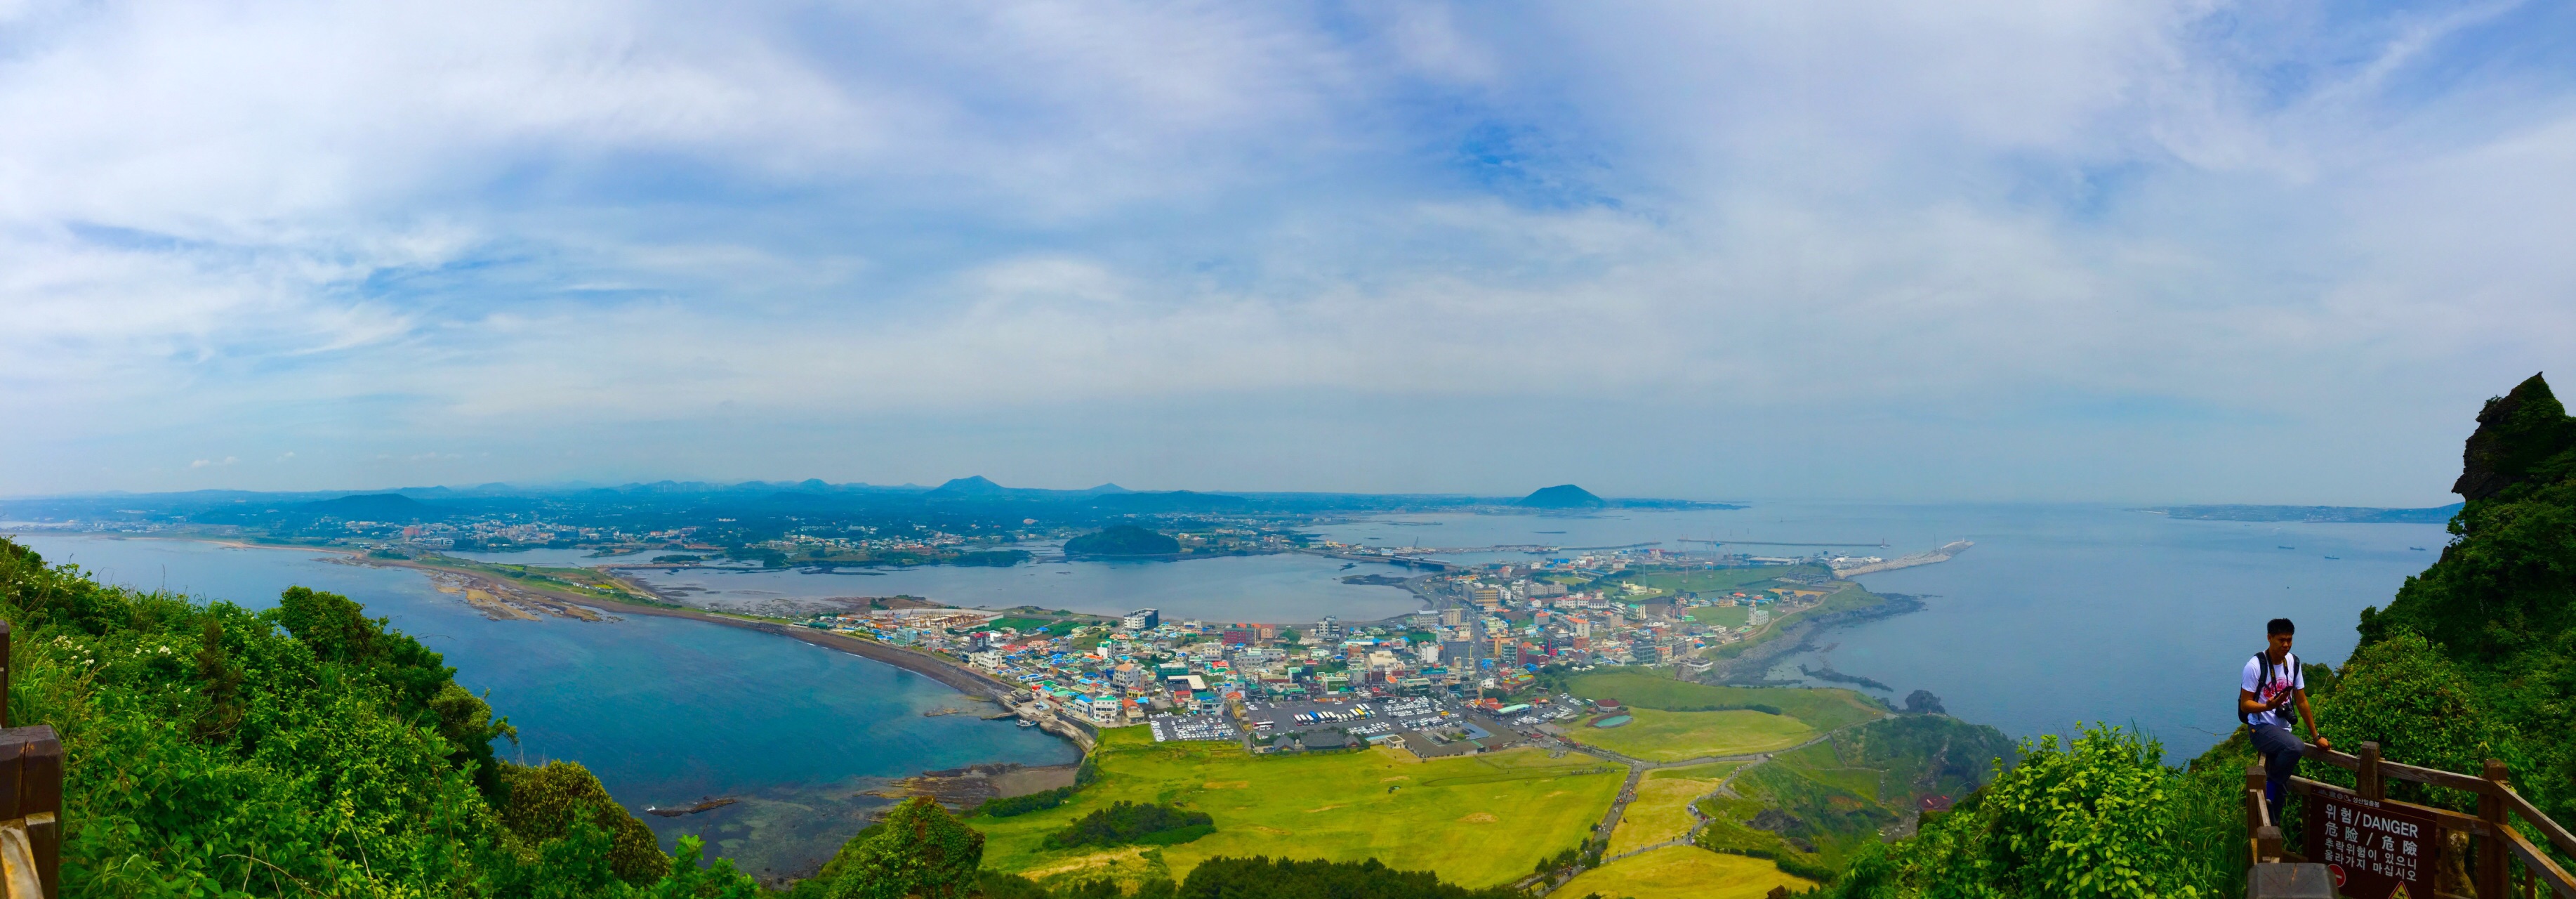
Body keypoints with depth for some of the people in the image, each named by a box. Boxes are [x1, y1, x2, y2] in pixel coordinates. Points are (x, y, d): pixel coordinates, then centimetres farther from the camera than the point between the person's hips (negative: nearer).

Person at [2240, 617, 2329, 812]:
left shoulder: (2293, 662, 4)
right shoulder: (2255, 665, -14)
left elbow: (2302, 702, 12)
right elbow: (2245, 705, -12)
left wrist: (2316, 736, 14)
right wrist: (2268, 706, -32)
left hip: (2283, 729, 6)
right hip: (2261, 729, -6)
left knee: (2279, 789, 4)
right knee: (2296, 747, -35)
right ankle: (2270, 788, -14)